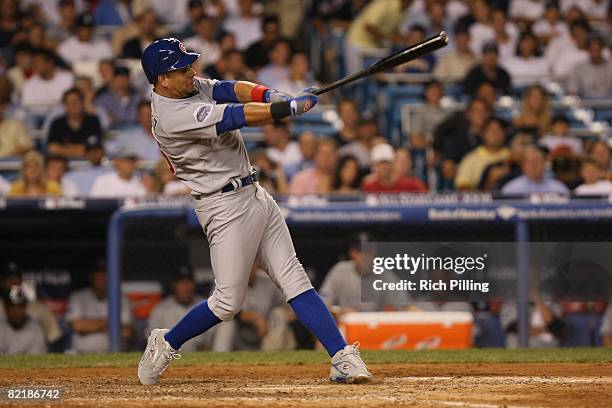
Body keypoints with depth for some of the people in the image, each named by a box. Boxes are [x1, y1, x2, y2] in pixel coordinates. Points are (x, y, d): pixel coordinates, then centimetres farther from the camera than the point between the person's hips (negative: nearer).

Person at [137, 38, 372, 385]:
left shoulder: (193, 87, 8)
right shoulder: (172, 117, -21)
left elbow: (233, 89, -1)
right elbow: (242, 117, -23)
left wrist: (270, 96, -20)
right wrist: (292, 107, -16)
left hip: (255, 195, 9)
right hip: (226, 207, -9)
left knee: (295, 281, 1)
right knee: (229, 301, -4)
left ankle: (343, 358, -5)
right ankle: (165, 345, 18)